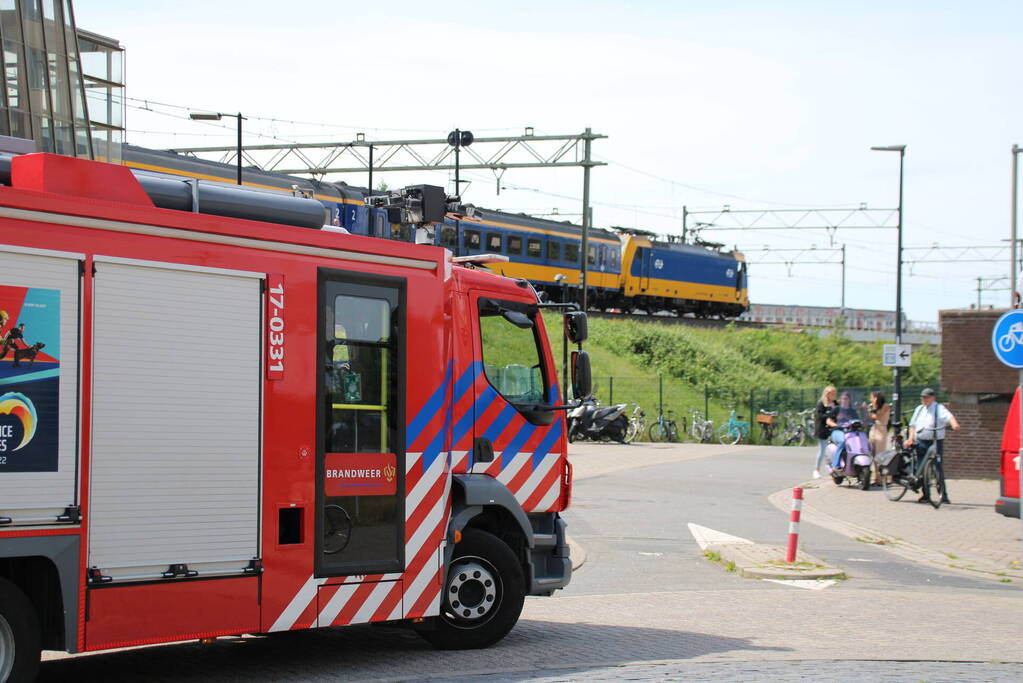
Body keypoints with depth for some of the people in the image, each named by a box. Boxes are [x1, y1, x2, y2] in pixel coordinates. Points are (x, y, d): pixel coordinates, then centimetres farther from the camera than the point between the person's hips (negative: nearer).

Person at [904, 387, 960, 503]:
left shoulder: (939, 408, -2)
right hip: (921, 443, 6)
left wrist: (954, 424, -42)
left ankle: (943, 494, -10)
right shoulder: (919, 409, 17)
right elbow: (913, 425, 21)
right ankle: (926, 495, 13)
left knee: (938, 467, -12)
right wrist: (910, 438, 7)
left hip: (935, 442, -6)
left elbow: (949, 416, -21)